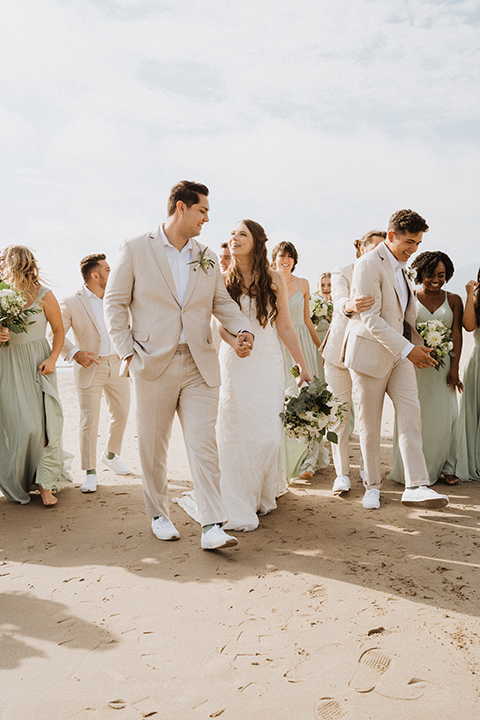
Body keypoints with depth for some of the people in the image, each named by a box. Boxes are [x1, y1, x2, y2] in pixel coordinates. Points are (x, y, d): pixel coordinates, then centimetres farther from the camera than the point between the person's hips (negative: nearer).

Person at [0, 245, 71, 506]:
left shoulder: (44, 296, -4)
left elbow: (58, 330, 4)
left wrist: (52, 358, -9)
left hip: (37, 365, -2)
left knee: (42, 423, -6)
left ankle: (45, 484, 4)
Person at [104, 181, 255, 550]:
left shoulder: (207, 257, 12)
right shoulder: (135, 250, 0)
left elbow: (222, 301, 16)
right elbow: (115, 303, 1)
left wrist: (242, 329, -3)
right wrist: (128, 353, -7)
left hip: (199, 365, 3)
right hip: (153, 364, -2)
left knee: (204, 443, -4)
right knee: (153, 446, 9)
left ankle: (213, 527, -3)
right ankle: (159, 514, 28)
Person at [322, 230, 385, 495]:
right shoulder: (341, 273, -2)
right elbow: (339, 300, -23)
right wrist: (350, 306, -46)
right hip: (341, 352, -2)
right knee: (340, 415, 1)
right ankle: (342, 473, 11)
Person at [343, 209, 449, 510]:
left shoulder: (401, 267, 14)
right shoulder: (369, 264, -14)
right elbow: (370, 319, -21)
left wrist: (419, 345, 18)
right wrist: (408, 349, -21)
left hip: (400, 352, 7)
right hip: (370, 353, -7)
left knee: (411, 414, -7)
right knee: (370, 425, 3)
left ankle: (416, 486, -7)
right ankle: (373, 486, 17)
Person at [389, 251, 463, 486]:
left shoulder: (453, 300, 7)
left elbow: (457, 335, 2)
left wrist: (454, 369, -6)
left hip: (442, 366, 2)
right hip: (412, 365, -1)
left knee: (445, 416, 3)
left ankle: (446, 467, 16)